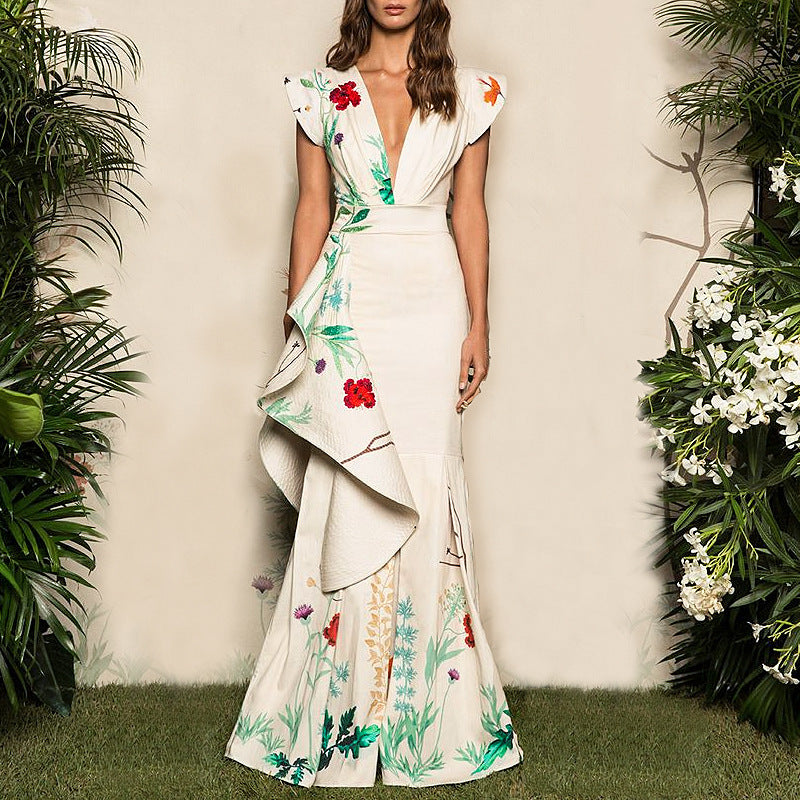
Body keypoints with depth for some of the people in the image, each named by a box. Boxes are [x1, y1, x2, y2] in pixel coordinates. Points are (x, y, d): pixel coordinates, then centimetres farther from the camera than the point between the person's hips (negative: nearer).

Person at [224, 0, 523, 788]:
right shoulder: (324, 91, 8)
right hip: (348, 301, 0)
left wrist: (479, 324, 3)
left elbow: (470, 211, 7)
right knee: (348, 493, -3)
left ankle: (423, 702, 13)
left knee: (425, 488, 0)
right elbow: (312, 211, 8)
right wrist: (296, 323, 4)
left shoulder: (469, 93, 8)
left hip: (431, 299, 0)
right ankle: (340, 708, 8)